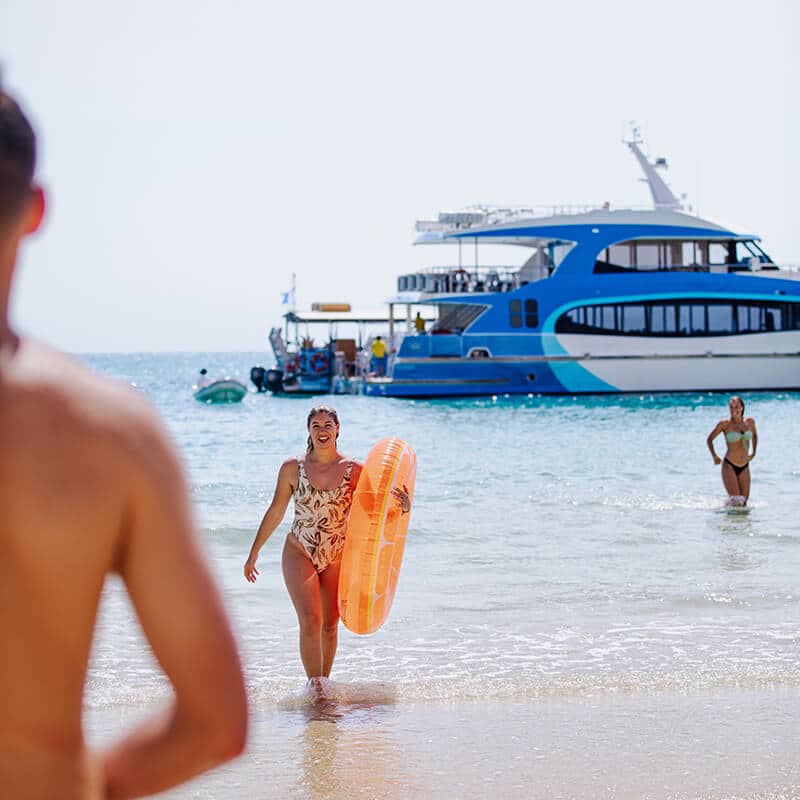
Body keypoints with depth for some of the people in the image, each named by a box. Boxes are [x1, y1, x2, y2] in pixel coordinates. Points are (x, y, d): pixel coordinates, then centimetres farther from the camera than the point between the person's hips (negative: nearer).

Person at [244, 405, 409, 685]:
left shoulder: (354, 470, -2)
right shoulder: (292, 468, -2)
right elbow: (275, 513, 7)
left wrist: (403, 508, -18)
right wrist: (253, 554, 12)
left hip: (337, 558, 2)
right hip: (299, 554, -1)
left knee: (330, 625, 8)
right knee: (310, 621, -17)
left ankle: (323, 683, 24)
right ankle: (314, 686, -17)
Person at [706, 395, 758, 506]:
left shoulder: (750, 422, 4)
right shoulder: (725, 424, -7)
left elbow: (754, 436, 26)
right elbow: (709, 439, 5)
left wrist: (753, 453, 18)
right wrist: (714, 456, -3)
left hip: (744, 467, 5)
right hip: (729, 465, -5)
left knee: (744, 501, 6)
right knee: (736, 501, -15)